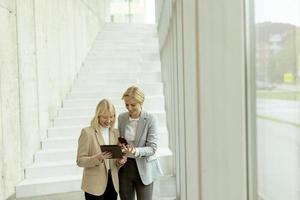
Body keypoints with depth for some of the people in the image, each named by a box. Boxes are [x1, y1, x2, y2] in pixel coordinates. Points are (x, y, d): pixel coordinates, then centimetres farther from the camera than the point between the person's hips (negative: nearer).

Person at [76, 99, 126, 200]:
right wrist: (98, 158, -24)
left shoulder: (115, 132, 7)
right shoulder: (87, 132, -8)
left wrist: (120, 161, -8)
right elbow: (80, 161, -8)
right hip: (95, 185, -4)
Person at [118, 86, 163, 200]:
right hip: (124, 167, 4)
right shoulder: (121, 118, 3)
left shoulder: (151, 119, -11)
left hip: (144, 169, -4)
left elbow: (152, 148, -14)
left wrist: (136, 151, -31)